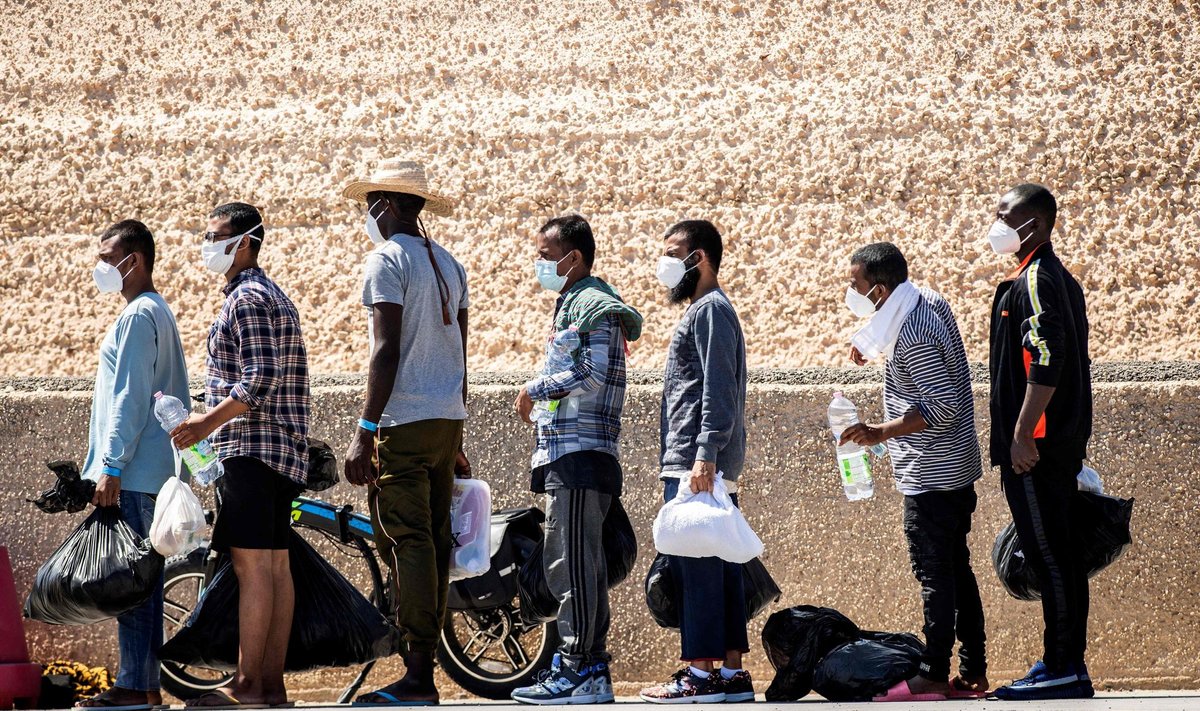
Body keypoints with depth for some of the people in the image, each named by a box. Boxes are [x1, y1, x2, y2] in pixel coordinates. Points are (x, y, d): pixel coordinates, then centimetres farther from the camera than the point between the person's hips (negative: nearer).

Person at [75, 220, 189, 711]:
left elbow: (130, 397, -18)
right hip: (152, 471, 10)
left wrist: (111, 467, -20)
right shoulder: (159, 312, 20)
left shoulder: (138, 315, -11)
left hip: (132, 473, -10)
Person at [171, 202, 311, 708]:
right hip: (281, 450, 11)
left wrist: (207, 424, -20)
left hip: (250, 446, -11)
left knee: (252, 565, -12)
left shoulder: (247, 299, -11)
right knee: (274, 565, 7)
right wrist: (211, 418, 24)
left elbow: (258, 380, -21)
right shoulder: (274, 296, 22)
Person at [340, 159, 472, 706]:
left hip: (403, 421, -8)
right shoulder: (448, 264, 17)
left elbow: (387, 352, -17)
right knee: (433, 543, 9)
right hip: (448, 418, 8)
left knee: (405, 542, -10)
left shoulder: (387, 259, -9)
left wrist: (365, 431, -18)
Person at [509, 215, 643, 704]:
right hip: (569, 456, 11)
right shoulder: (571, 303, 24)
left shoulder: (593, 303, -8)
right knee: (580, 565, 11)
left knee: (569, 562, -11)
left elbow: (595, 372, -21)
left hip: (581, 457, -11)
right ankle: (592, 669, 13)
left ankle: (576, 672, -12)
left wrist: (536, 390, -12)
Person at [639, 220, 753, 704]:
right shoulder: (702, 310, 24)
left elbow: (718, 391, -17)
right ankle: (732, 672, 8)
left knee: (695, 567, -10)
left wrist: (705, 456, -24)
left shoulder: (710, 310, -7)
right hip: (706, 468, 10)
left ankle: (701, 673, -11)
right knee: (718, 568, 8)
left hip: (696, 467, -10)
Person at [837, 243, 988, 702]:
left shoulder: (912, 336, -23)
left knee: (934, 575, -5)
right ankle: (973, 672, 16)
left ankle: (933, 677, -2)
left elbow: (942, 407, -26)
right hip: (957, 468, 10)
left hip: (931, 475, -10)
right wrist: (878, 349, 14)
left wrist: (881, 433, -26)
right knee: (957, 569, 13)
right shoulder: (929, 302, 7)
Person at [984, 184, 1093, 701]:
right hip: (1065, 441, 10)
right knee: (1061, 554, 11)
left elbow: (1045, 362, -23)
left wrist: (1022, 435, -22)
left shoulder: (1034, 282, -14)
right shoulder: (1060, 279, 17)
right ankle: (1069, 665, 15)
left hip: (1035, 448, -10)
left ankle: (1061, 671, -7)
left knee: (1047, 554, -8)